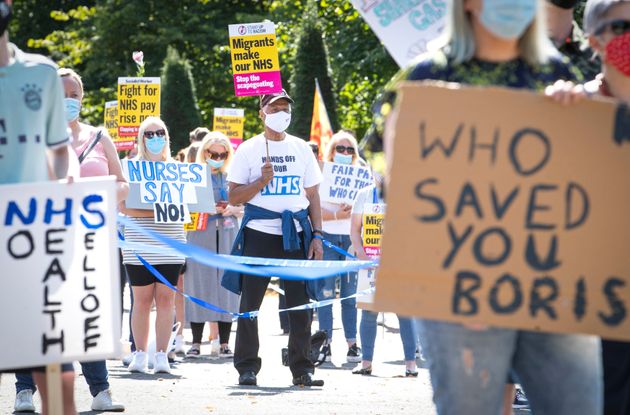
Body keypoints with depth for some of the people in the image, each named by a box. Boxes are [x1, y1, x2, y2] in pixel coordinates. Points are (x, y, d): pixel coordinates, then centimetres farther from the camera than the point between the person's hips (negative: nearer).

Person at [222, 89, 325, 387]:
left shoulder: (302, 149, 13)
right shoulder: (249, 150, 4)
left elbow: (313, 195, 15)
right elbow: (233, 197, 1)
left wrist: (317, 235, 6)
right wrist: (262, 180, -13)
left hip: (296, 234, 2)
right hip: (259, 233, -2)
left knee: (301, 304, 0)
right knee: (250, 303, -1)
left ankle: (302, 368, 6)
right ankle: (247, 368, 7)